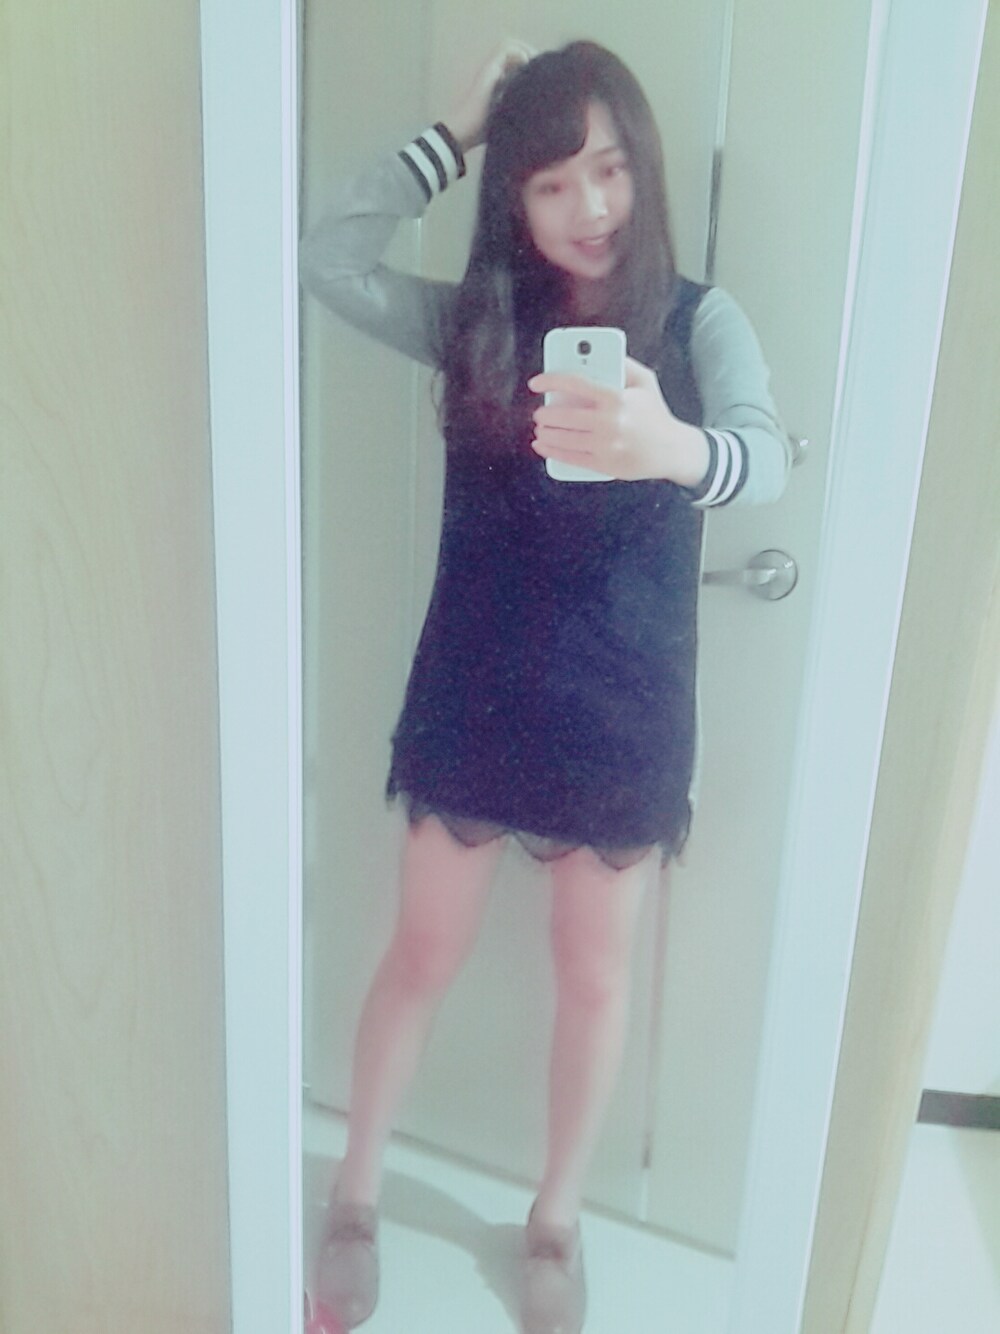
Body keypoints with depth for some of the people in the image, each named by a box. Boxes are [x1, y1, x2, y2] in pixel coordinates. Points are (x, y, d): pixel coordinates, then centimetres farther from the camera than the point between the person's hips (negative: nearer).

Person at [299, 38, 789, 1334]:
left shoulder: (699, 321, -6)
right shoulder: (476, 319, 0)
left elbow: (766, 456, -25)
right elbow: (326, 259, -12)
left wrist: (672, 446, -48)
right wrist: (455, 130, -9)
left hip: (622, 705, 0)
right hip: (474, 693, 1)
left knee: (593, 977, 14)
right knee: (422, 954, 13)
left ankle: (555, 1218, 39)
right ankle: (355, 1197, 37)